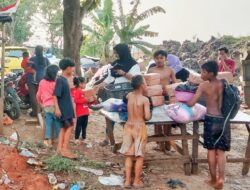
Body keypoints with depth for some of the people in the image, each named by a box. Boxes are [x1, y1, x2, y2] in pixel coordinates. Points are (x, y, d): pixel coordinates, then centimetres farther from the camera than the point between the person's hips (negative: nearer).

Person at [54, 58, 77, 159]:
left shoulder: (65, 79, 12)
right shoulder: (60, 80, -15)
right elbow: (55, 95, -20)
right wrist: (57, 108, -26)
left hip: (67, 108, 9)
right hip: (63, 109, -9)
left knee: (64, 128, 9)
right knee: (69, 127, -10)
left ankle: (60, 148, 12)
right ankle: (65, 149, -9)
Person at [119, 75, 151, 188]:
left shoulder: (129, 96, 2)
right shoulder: (145, 99, -13)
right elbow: (147, 117, -17)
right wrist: (145, 116, 4)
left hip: (128, 126, 5)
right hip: (139, 127, -5)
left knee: (128, 155, 10)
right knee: (139, 156, 6)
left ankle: (127, 181, 13)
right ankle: (137, 181, 13)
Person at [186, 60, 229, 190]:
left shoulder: (204, 85, -6)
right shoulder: (223, 84, 5)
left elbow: (191, 103, -6)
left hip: (211, 119, -3)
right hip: (223, 120, 3)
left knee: (211, 150, 10)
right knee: (221, 151, 9)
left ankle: (213, 179, 17)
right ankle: (220, 179, 1)